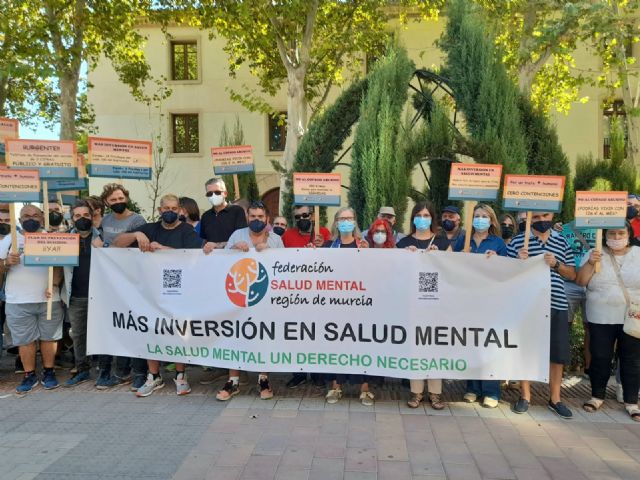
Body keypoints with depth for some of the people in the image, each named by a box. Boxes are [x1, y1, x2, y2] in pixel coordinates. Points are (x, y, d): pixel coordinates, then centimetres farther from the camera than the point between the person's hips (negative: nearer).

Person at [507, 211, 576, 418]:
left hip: (557, 305, 3)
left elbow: (572, 275, 11)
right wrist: (519, 261, -16)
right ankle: (525, 397, 22)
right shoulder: (517, 242, 1)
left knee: (557, 354, 9)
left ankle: (555, 399, 25)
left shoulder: (562, 242, 10)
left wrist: (556, 264, -7)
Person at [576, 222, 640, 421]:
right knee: (600, 358, 7)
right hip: (600, 319, 0)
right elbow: (580, 281, -4)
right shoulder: (594, 254, 2)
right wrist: (590, 263, -18)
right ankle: (597, 395, 23)